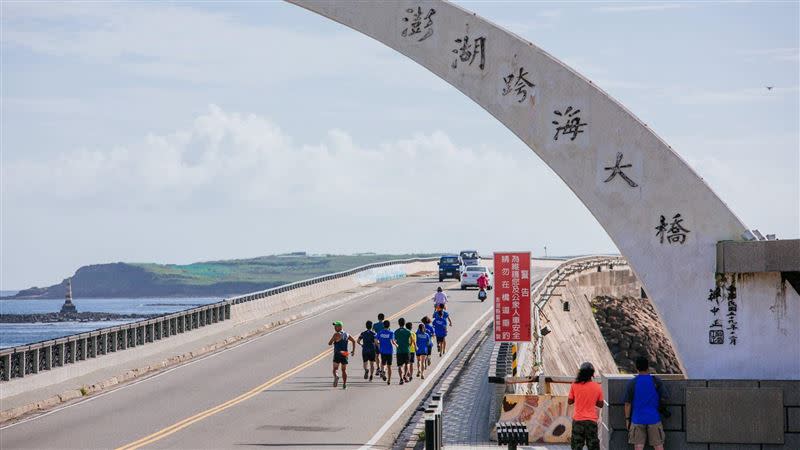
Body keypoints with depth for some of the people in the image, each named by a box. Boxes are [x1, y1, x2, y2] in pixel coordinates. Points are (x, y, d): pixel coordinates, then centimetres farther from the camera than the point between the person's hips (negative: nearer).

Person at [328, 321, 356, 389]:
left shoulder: (336, 334, -9)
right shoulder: (346, 334, 10)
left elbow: (329, 343, -10)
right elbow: (354, 341, 20)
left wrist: (332, 342, 13)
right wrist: (353, 350, 23)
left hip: (337, 354, -6)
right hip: (345, 354, 6)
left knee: (335, 369, -4)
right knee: (344, 370, 14)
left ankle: (336, 376, -34)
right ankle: (344, 384, 13)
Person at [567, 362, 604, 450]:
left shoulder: (575, 385, -6)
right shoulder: (597, 387, -3)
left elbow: (569, 401, 2)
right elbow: (600, 404, 4)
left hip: (578, 420, 0)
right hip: (591, 420, 0)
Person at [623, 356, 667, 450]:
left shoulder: (632, 383, -3)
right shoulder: (656, 381, -5)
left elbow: (627, 403, -1)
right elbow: (664, 398, -1)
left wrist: (627, 419, 7)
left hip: (637, 419, 0)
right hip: (654, 418, 0)